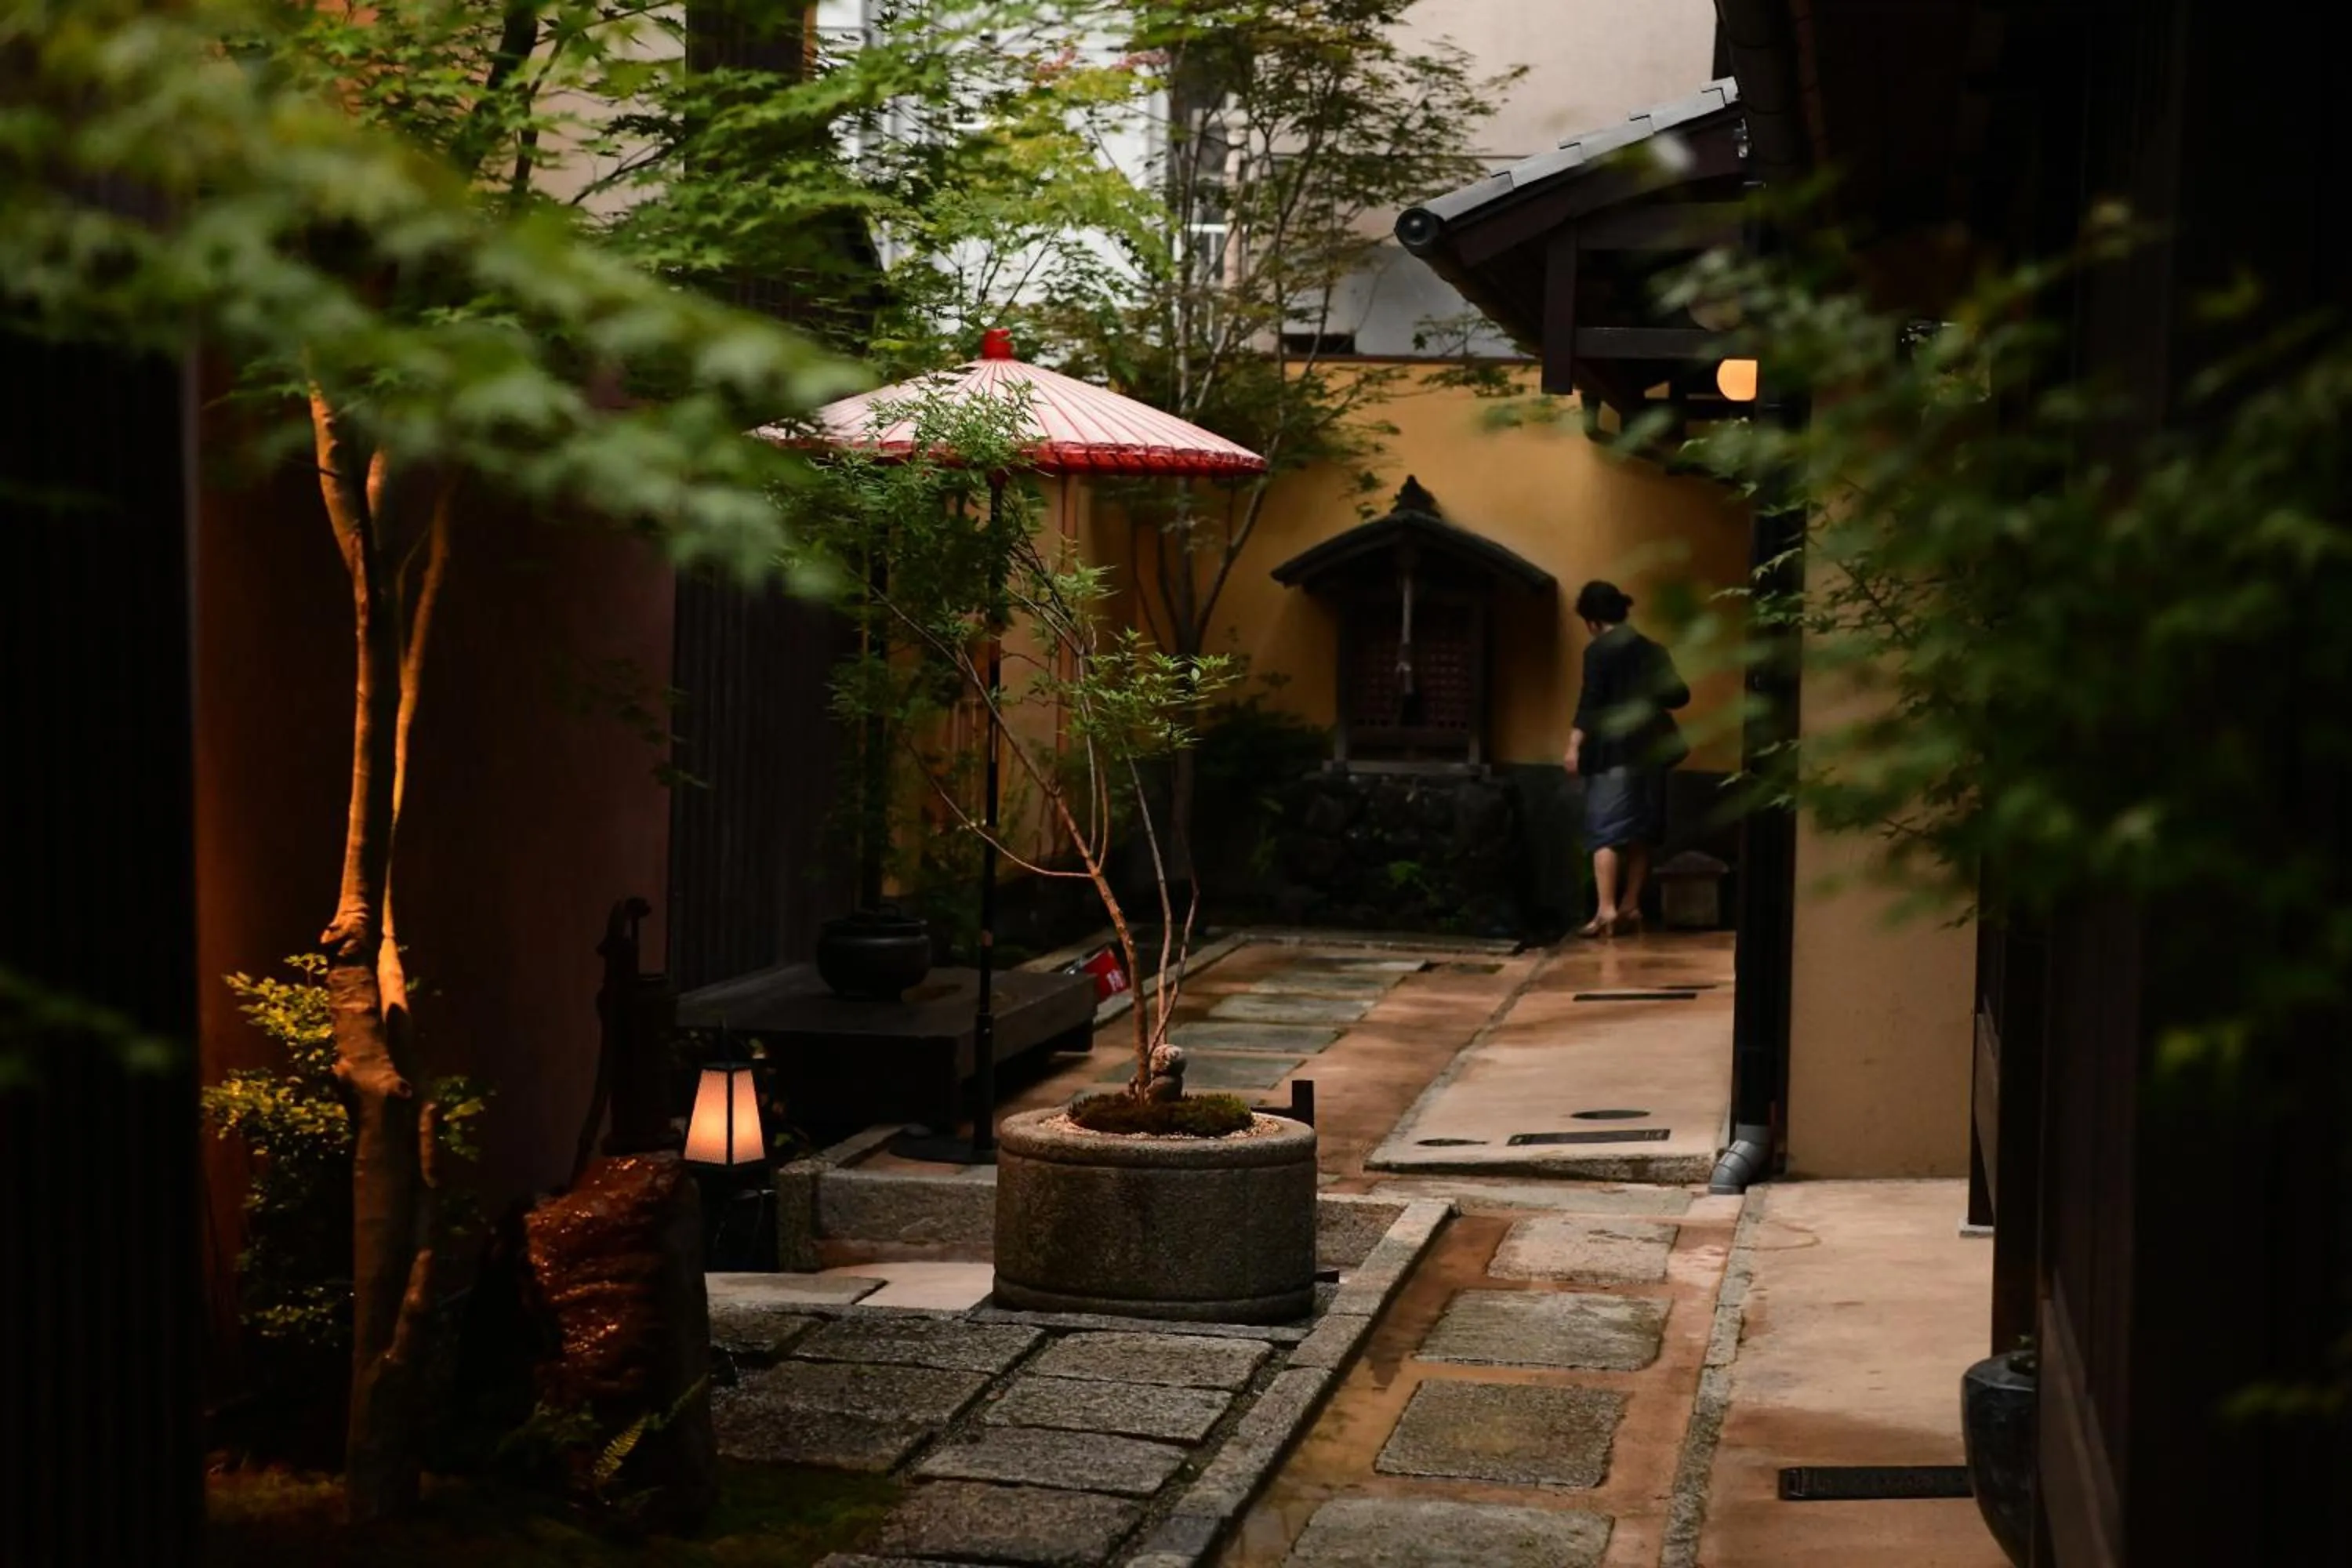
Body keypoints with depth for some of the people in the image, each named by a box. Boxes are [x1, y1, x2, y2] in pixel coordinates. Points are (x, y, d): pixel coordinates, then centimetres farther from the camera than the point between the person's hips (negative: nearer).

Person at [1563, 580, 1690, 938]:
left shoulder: (1599, 650, -7)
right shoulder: (1652, 649, 11)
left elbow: (1590, 702, -13)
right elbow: (1679, 695, 11)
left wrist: (1574, 745, -9)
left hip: (1613, 749, -6)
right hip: (1649, 748, 6)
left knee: (1606, 830, -7)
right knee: (1639, 832, 11)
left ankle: (1606, 911, -15)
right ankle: (1630, 908, 13)